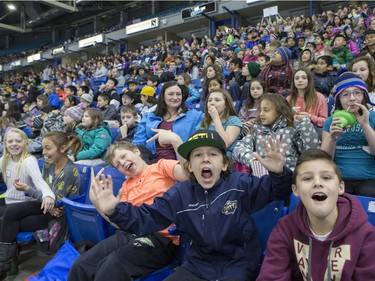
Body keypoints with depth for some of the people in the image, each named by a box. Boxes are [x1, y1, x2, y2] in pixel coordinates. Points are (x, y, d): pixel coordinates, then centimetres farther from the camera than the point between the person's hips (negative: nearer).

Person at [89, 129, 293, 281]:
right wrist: (115, 210, -25)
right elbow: (146, 218, -7)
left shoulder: (239, 184, -9)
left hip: (237, 264, -2)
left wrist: (278, 174, -32)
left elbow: (275, 190, -8)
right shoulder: (180, 193, -4)